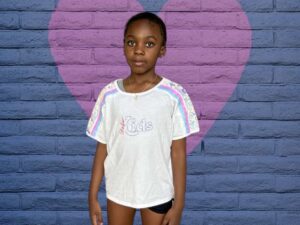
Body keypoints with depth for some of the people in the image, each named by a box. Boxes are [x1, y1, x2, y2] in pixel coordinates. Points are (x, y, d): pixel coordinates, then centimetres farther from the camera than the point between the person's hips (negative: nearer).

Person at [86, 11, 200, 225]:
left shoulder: (174, 95, -12)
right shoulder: (109, 94, -6)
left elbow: (178, 152, -8)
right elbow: (102, 148, 0)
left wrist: (179, 203, -7)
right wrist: (93, 196, 1)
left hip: (158, 192, -2)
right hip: (118, 190, 2)